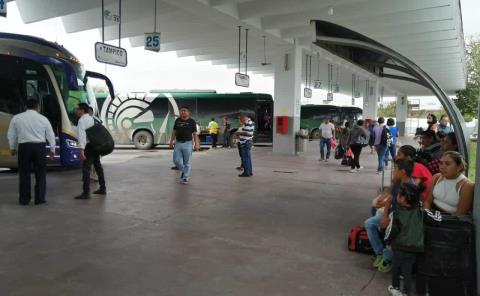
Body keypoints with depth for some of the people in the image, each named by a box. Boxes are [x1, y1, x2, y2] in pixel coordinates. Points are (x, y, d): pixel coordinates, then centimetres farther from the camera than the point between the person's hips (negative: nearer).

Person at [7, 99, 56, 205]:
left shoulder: (17, 118, 4)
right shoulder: (43, 118, 3)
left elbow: (11, 135, 10)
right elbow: (51, 135, 6)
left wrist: (12, 148, 23)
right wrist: (52, 149, 16)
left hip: (24, 146, 1)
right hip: (39, 146, -1)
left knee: (24, 173, 9)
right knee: (40, 173, 7)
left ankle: (24, 199, 11)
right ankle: (40, 198, 6)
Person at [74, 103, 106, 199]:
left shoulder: (82, 120, -9)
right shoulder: (92, 119, 16)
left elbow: (82, 135, -20)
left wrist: (81, 149, -28)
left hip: (89, 146, -9)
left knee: (86, 169, -7)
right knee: (98, 166, 18)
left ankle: (86, 193, -9)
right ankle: (102, 189, 28)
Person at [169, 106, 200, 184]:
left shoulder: (192, 121, -1)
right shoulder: (177, 120, 8)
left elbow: (195, 134, -2)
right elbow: (174, 132, 14)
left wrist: (196, 144, -7)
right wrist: (171, 141, 11)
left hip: (187, 143, -3)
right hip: (178, 143, 3)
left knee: (187, 162, 1)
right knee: (176, 160, 2)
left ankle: (185, 177, 13)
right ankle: (183, 171, 29)